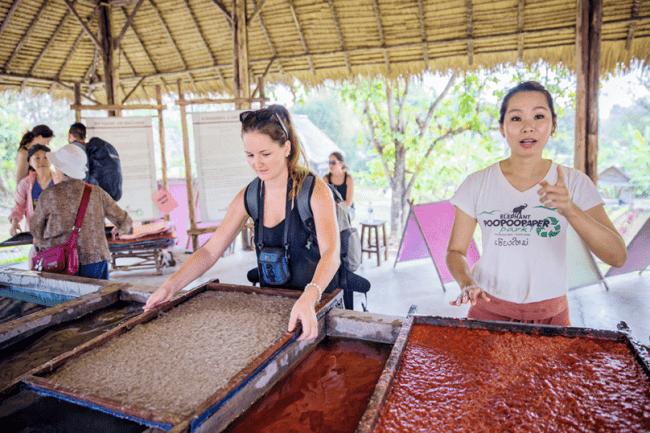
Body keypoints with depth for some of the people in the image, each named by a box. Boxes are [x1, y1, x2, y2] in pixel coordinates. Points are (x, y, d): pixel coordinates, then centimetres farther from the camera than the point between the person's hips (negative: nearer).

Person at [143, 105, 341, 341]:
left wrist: (308, 299, -44)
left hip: (319, 302, -4)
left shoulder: (315, 190, -14)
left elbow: (331, 253, -26)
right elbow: (210, 250, 0)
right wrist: (171, 285, -14)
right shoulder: (249, 197, 1)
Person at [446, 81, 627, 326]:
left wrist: (570, 210, -30)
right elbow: (455, 251, -3)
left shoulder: (574, 183, -6)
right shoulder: (477, 184, -7)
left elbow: (617, 257, -15)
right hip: (488, 310, 0)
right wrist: (466, 283, -24)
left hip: (550, 314, 1)